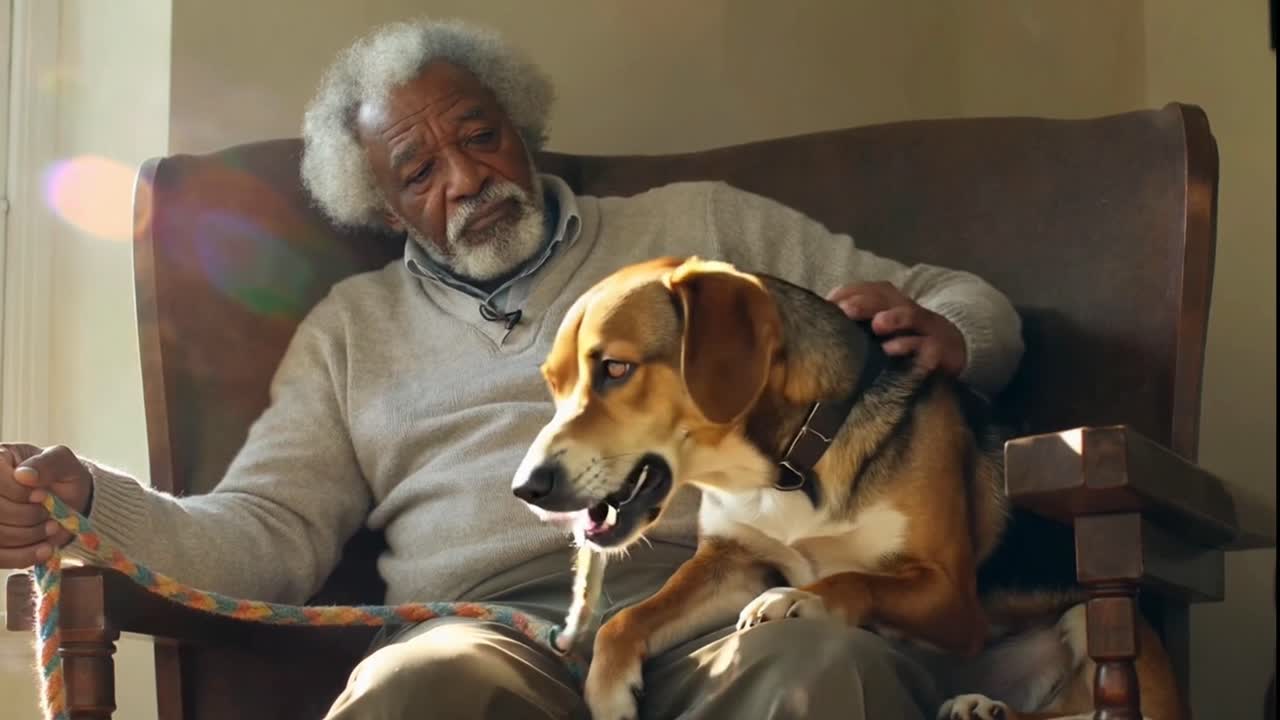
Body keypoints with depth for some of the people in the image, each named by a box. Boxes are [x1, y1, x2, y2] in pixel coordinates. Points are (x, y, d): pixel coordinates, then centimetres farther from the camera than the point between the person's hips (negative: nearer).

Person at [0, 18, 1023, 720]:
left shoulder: (699, 226, 24)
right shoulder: (353, 327, 29)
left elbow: (964, 306, 22)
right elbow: (269, 535, 17)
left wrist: (933, 331, -4)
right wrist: (92, 505, -3)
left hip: (729, 599, 0)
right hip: (498, 630, 1)